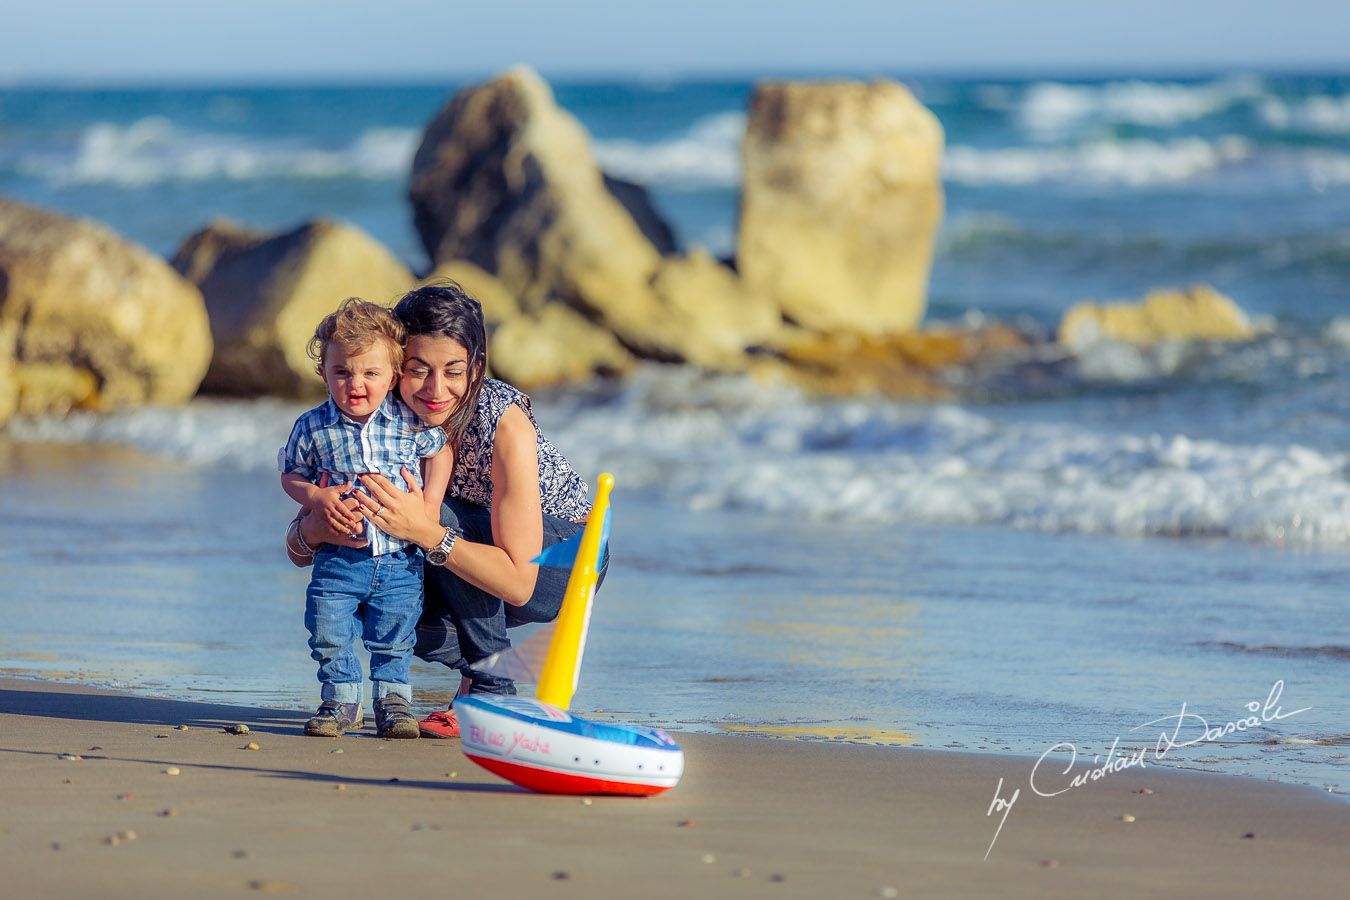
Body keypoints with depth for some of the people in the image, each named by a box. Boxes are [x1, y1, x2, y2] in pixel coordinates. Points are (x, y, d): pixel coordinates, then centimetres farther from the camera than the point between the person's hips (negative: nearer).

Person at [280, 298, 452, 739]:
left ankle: (393, 700, 25)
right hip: (338, 559, 0)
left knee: (394, 639, 7)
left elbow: (440, 450, 12)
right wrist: (316, 497, -14)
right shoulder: (313, 428, -5)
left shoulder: (410, 421, -5)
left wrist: (431, 503, 2)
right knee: (328, 633, -1)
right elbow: (290, 474, 6)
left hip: (400, 559, 0)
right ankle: (340, 699, 19)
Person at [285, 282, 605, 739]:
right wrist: (313, 530, -39)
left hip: (568, 561, -5)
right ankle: (477, 666, 4)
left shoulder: (505, 422, -31)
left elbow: (519, 584, -35)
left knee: (445, 516, -31)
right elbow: (298, 550, -14)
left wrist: (426, 532, -46)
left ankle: (490, 690, -15)